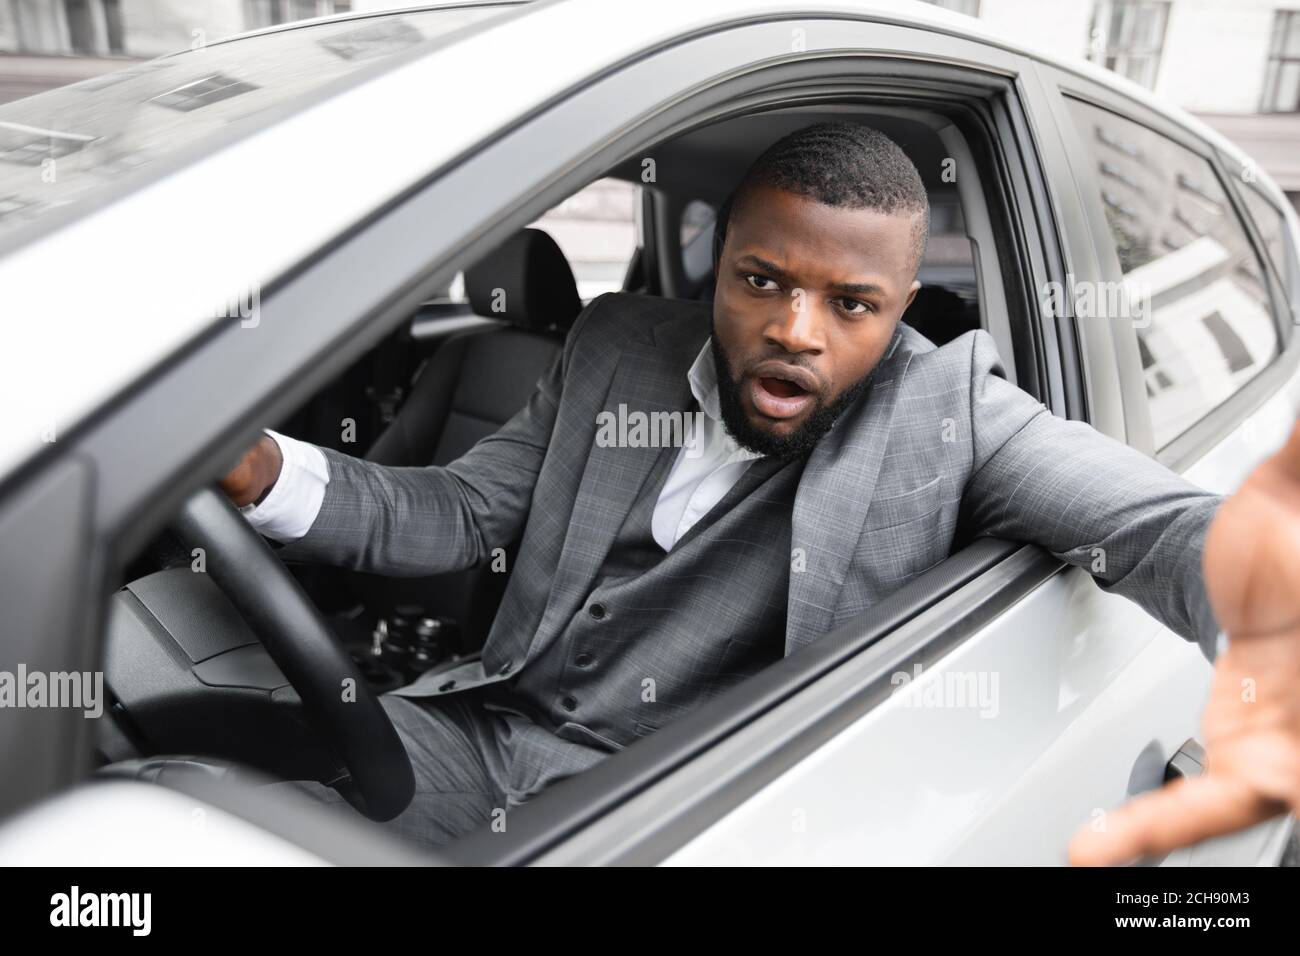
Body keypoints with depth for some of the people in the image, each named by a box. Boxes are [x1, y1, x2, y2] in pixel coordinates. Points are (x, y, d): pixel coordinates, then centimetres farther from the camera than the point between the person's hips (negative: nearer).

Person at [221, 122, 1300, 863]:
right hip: (482, 729, 5)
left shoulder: (948, 408, -7)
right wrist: (259, 468, -12)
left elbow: (1165, 520, -20)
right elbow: (455, 516, 6)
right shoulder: (618, 346, 4)